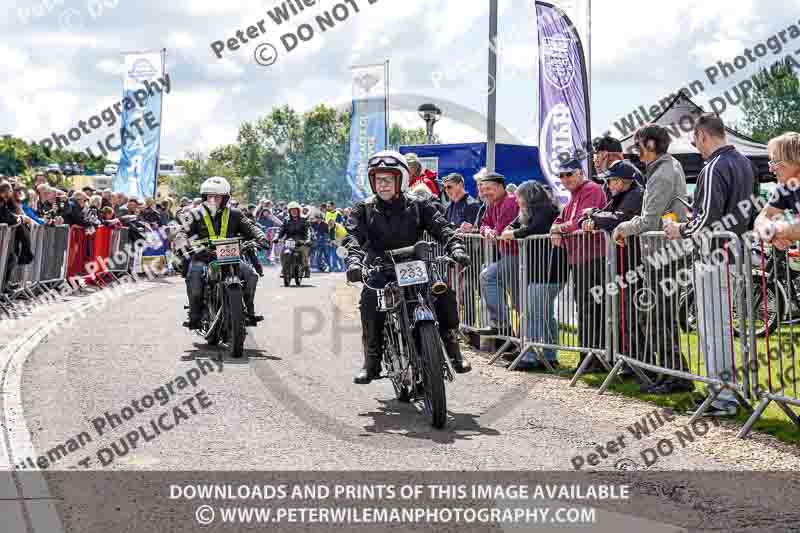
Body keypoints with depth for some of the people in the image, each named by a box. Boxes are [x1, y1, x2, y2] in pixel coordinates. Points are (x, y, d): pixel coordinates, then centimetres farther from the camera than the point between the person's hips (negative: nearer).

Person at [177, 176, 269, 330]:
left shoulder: (233, 214, 8)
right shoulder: (196, 215, 4)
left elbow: (249, 227, 4)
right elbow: (184, 232, -4)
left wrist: (260, 237, -16)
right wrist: (183, 243, -26)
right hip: (203, 256, -2)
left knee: (250, 274, -17)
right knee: (194, 276, -31)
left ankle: (249, 311, -4)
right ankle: (194, 315, -20)